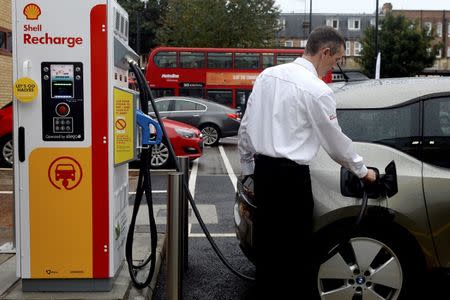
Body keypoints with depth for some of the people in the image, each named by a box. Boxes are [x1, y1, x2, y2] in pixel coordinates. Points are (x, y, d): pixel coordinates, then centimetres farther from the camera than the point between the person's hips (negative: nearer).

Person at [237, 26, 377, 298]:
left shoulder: (268, 75, 7)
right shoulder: (318, 91, -13)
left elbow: (246, 126, 10)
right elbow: (335, 141, -4)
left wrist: (247, 167, 20)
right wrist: (362, 171, 12)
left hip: (262, 169, 7)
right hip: (290, 175, -7)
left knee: (267, 243, 17)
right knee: (297, 248, 6)